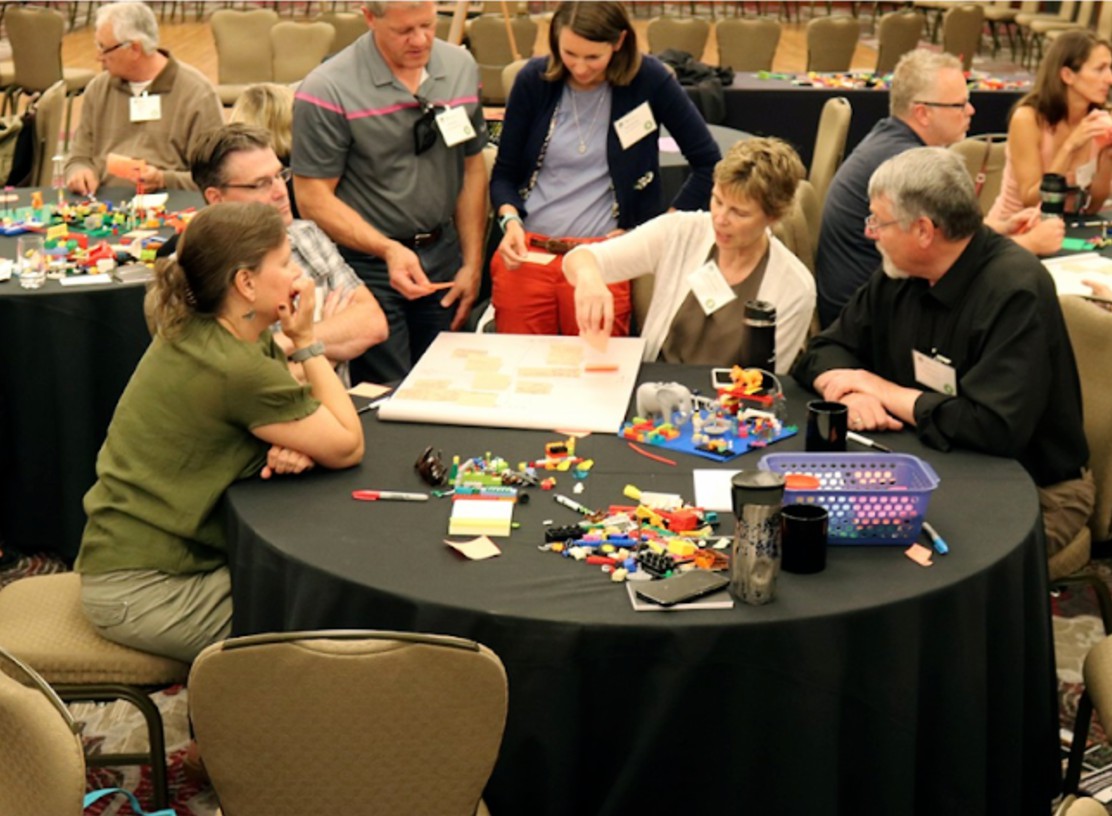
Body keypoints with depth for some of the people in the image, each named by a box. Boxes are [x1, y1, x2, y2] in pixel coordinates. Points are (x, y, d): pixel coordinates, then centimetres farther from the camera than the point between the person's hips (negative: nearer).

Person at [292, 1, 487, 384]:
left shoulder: (461, 68, 5)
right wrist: (388, 249, -24)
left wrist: (472, 263, 10)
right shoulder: (328, 90, -14)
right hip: (367, 264, -5)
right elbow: (313, 198, -12)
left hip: (443, 256, 5)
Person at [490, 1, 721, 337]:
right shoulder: (534, 80, 1)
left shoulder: (647, 79, -4)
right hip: (525, 253, 2)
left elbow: (708, 163, 0)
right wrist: (510, 221, -10)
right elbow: (504, 172, 9)